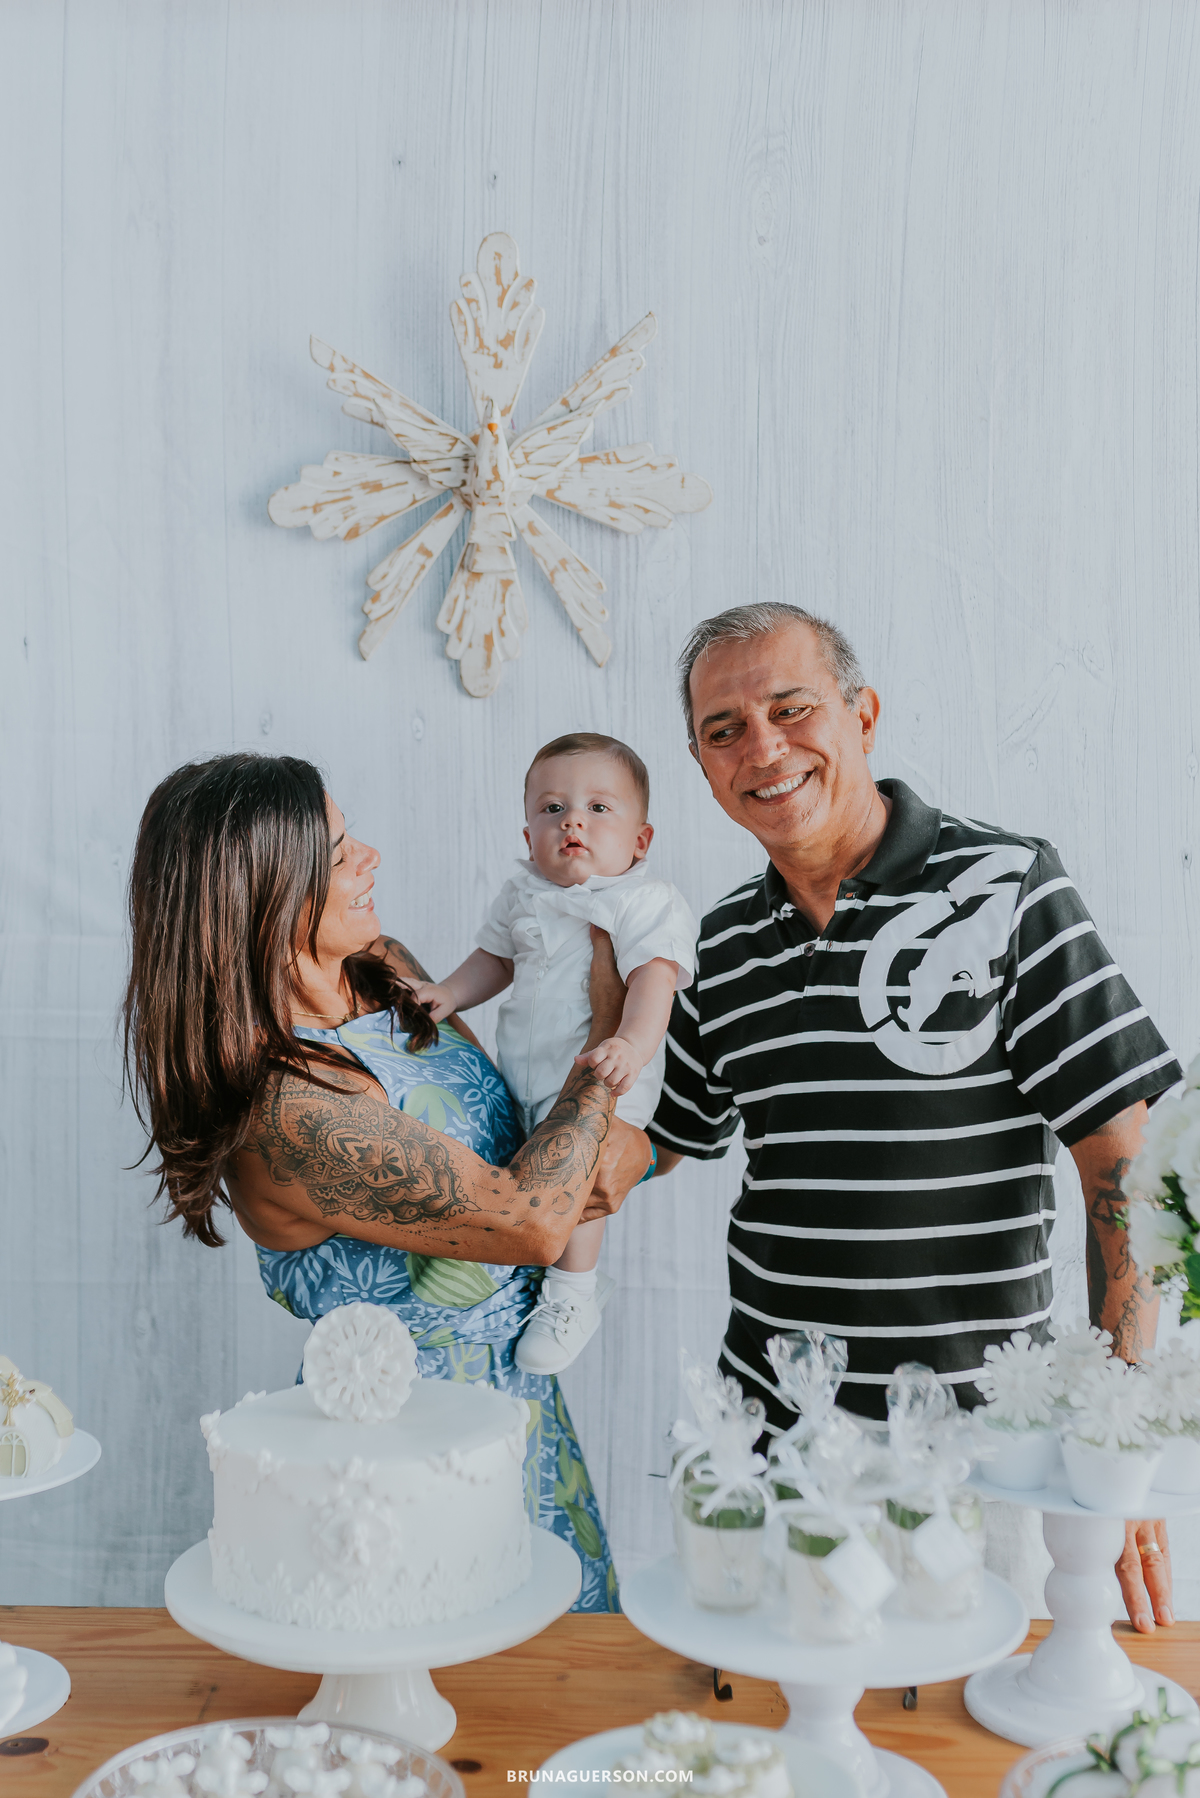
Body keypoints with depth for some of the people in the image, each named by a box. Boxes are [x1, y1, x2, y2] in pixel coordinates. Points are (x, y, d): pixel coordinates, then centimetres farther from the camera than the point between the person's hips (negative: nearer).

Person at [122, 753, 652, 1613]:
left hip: (515, 1389, 8)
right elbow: (528, 1223, -29)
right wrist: (611, 1033, -19)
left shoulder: (385, 970, -4)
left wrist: (625, 1146, -13)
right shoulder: (285, 1111, -31)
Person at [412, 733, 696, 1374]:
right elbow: (496, 959, 23)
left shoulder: (646, 902, -9)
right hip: (520, 1076, 7)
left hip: (601, 1080, -7)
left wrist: (632, 1043, -39)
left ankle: (571, 1295, -7)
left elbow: (653, 980, -22)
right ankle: (583, 1274, 25)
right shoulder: (522, 893, 10)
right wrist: (449, 992, 6)